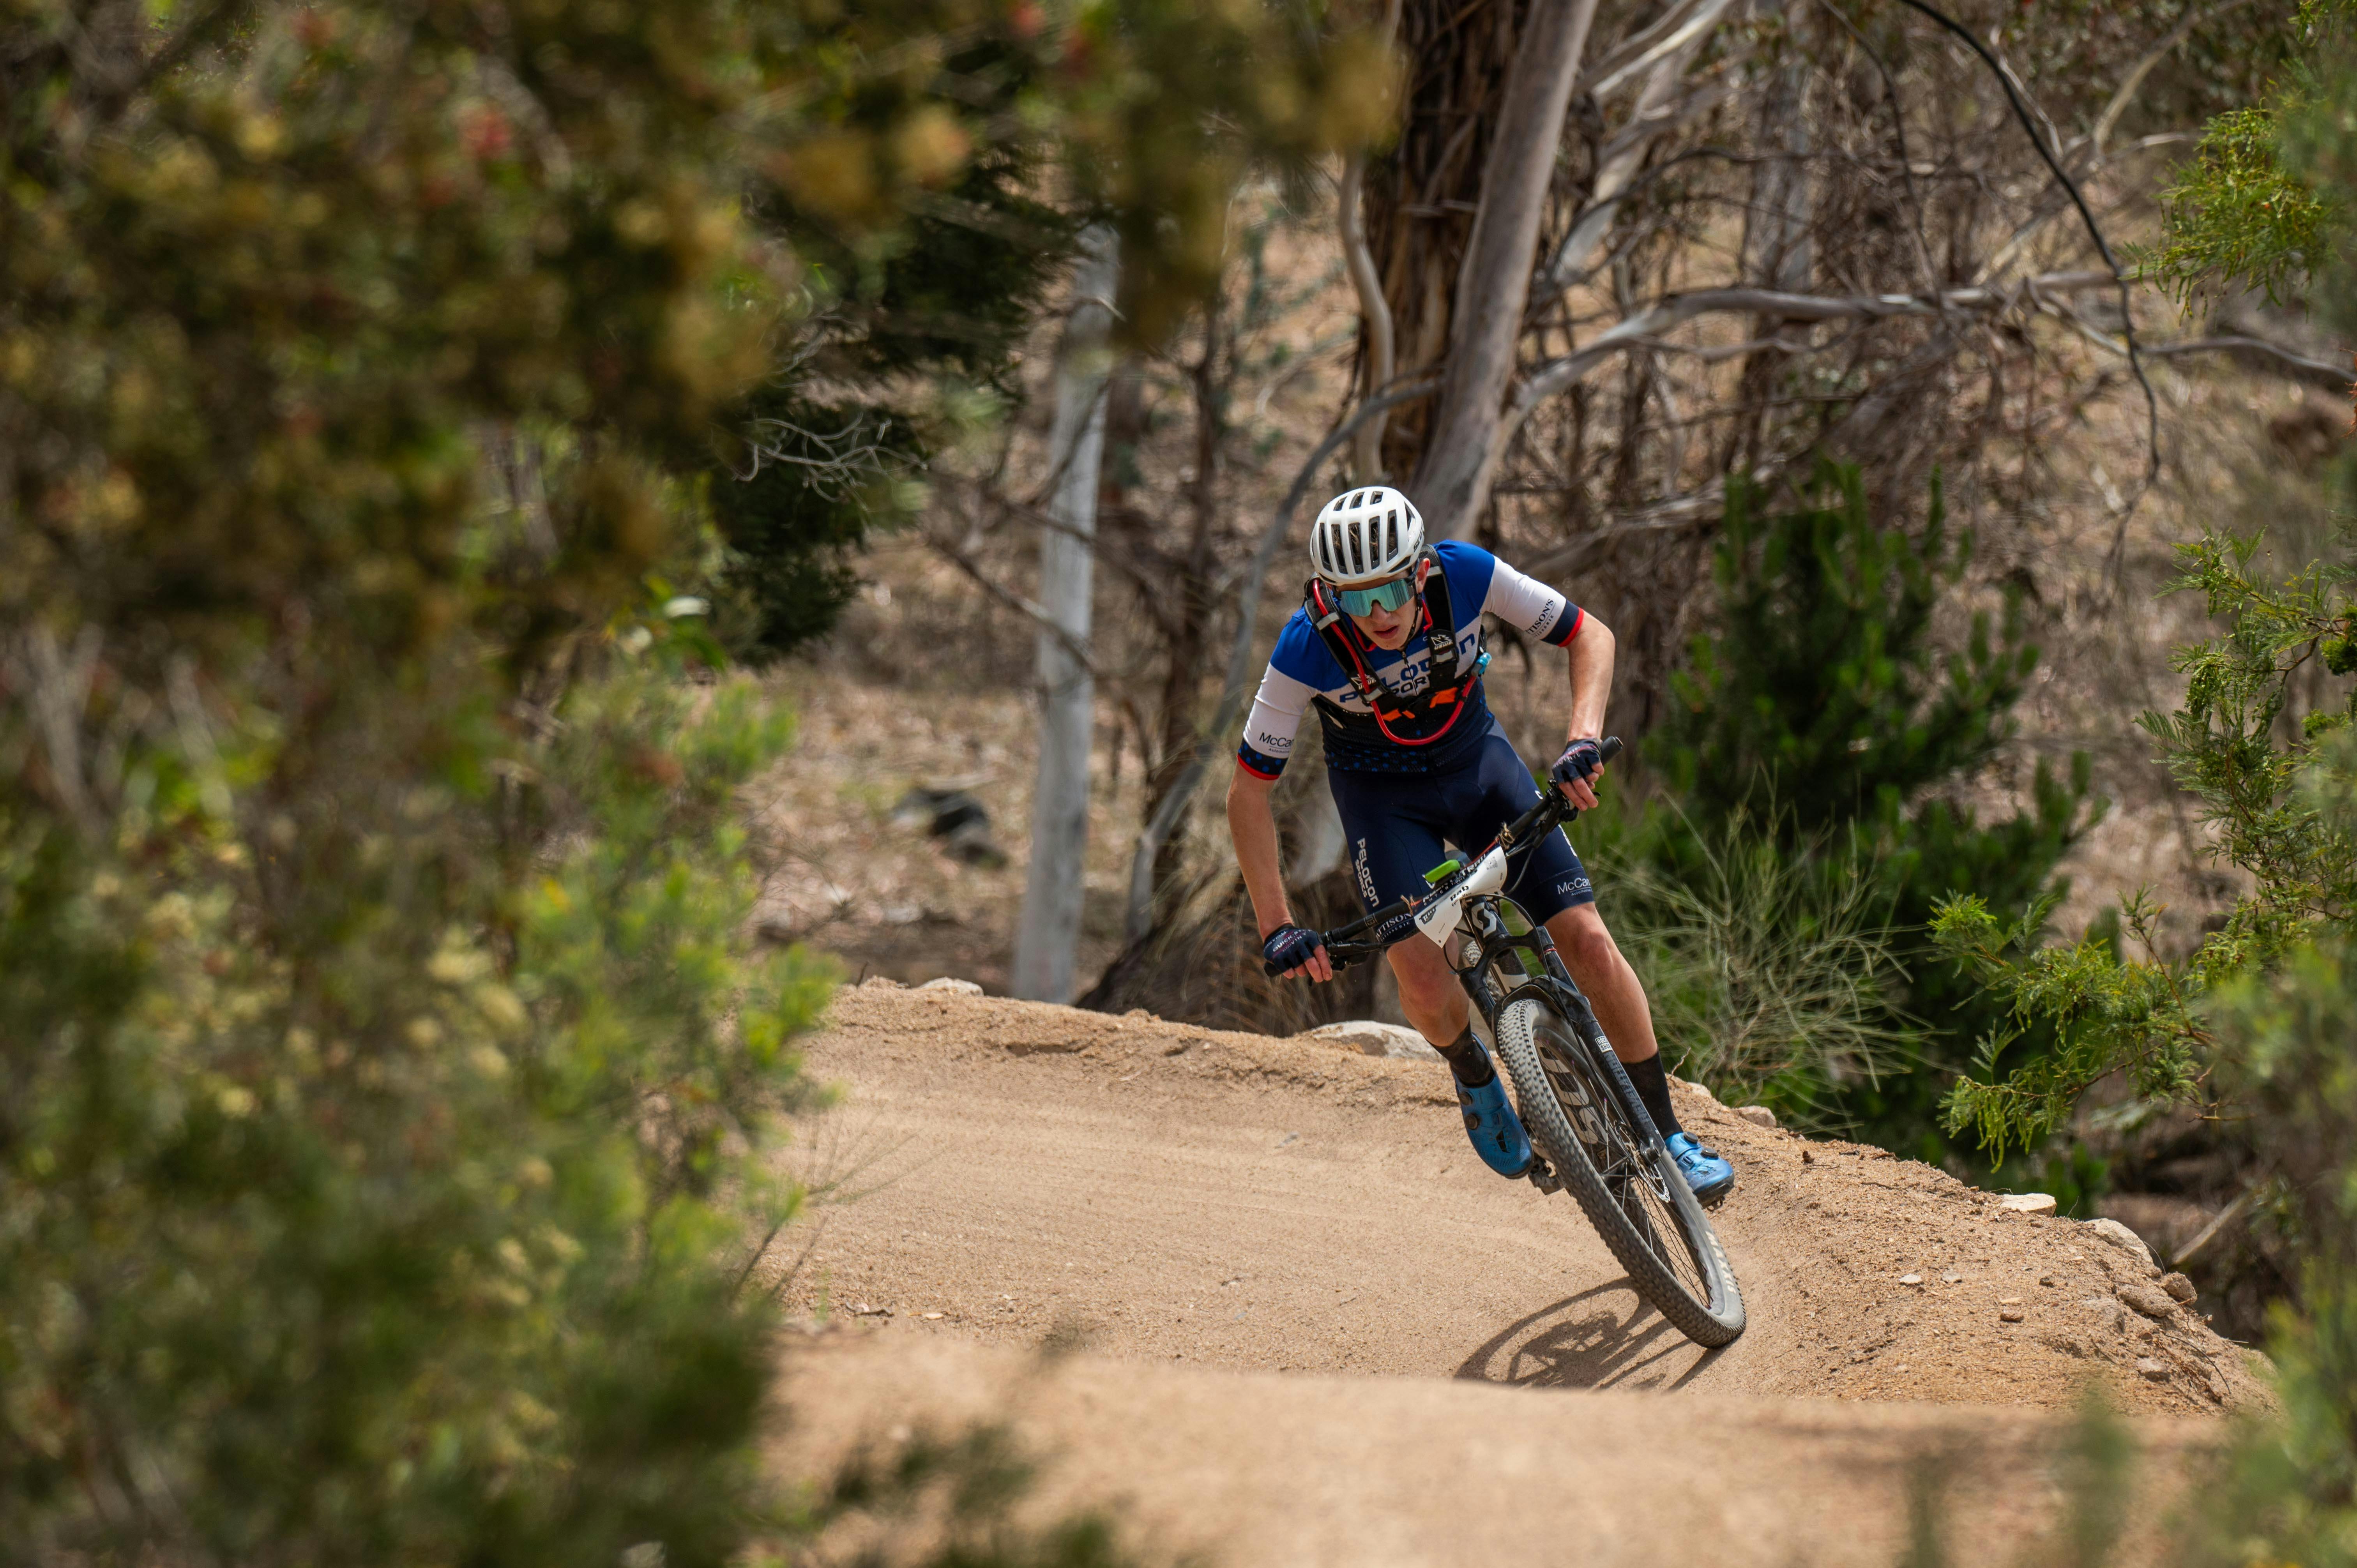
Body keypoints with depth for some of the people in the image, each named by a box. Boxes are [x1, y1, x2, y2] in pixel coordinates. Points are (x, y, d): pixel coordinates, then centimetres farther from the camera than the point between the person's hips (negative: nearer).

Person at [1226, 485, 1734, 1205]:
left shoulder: (1467, 575, -28)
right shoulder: (1308, 648, -31)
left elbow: (1590, 636, -14)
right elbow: (1248, 791, -22)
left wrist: (1584, 739, -31)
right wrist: (1277, 929, -26)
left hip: (1477, 762, 2)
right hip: (1381, 794, -2)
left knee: (1588, 941, -10)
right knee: (1423, 978, -23)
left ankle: (1666, 1134, 6)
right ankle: (1475, 1077, 13)